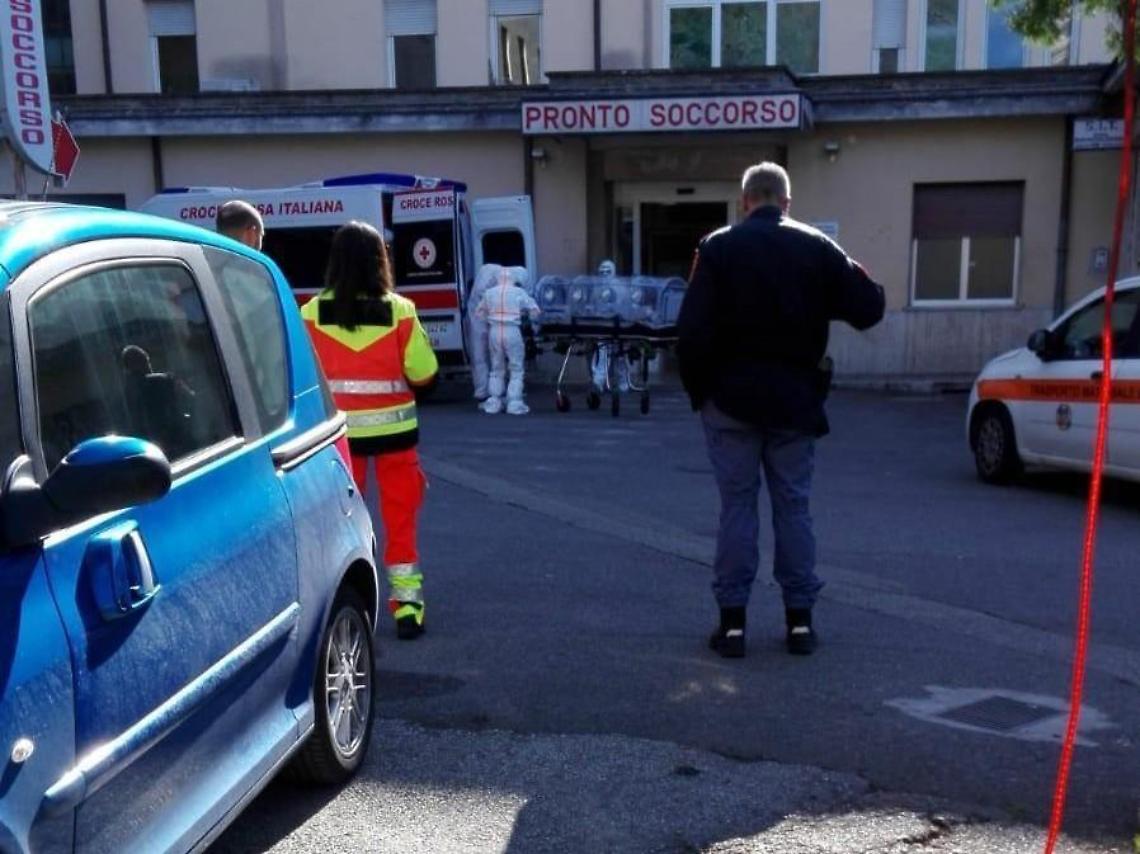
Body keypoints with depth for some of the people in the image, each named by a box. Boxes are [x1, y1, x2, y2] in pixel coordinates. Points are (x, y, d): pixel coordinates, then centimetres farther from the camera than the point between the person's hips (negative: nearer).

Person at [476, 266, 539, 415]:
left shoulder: (489, 293, 4)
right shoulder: (519, 293, -3)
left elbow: (479, 311, 14)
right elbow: (535, 310, 4)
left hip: (494, 331, 3)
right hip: (512, 332, -3)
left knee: (497, 369, 16)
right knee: (517, 369, 7)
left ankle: (494, 403, 17)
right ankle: (514, 403, 2)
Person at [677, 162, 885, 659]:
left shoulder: (718, 248, -4)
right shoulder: (817, 249, 1)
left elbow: (693, 330, -11)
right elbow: (868, 309, 1)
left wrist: (698, 389, 1)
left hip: (731, 400, -1)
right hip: (795, 400, 2)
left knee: (737, 506, 5)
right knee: (793, 506, 10)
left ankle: (732, 622, 7)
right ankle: (800, 619, 14)